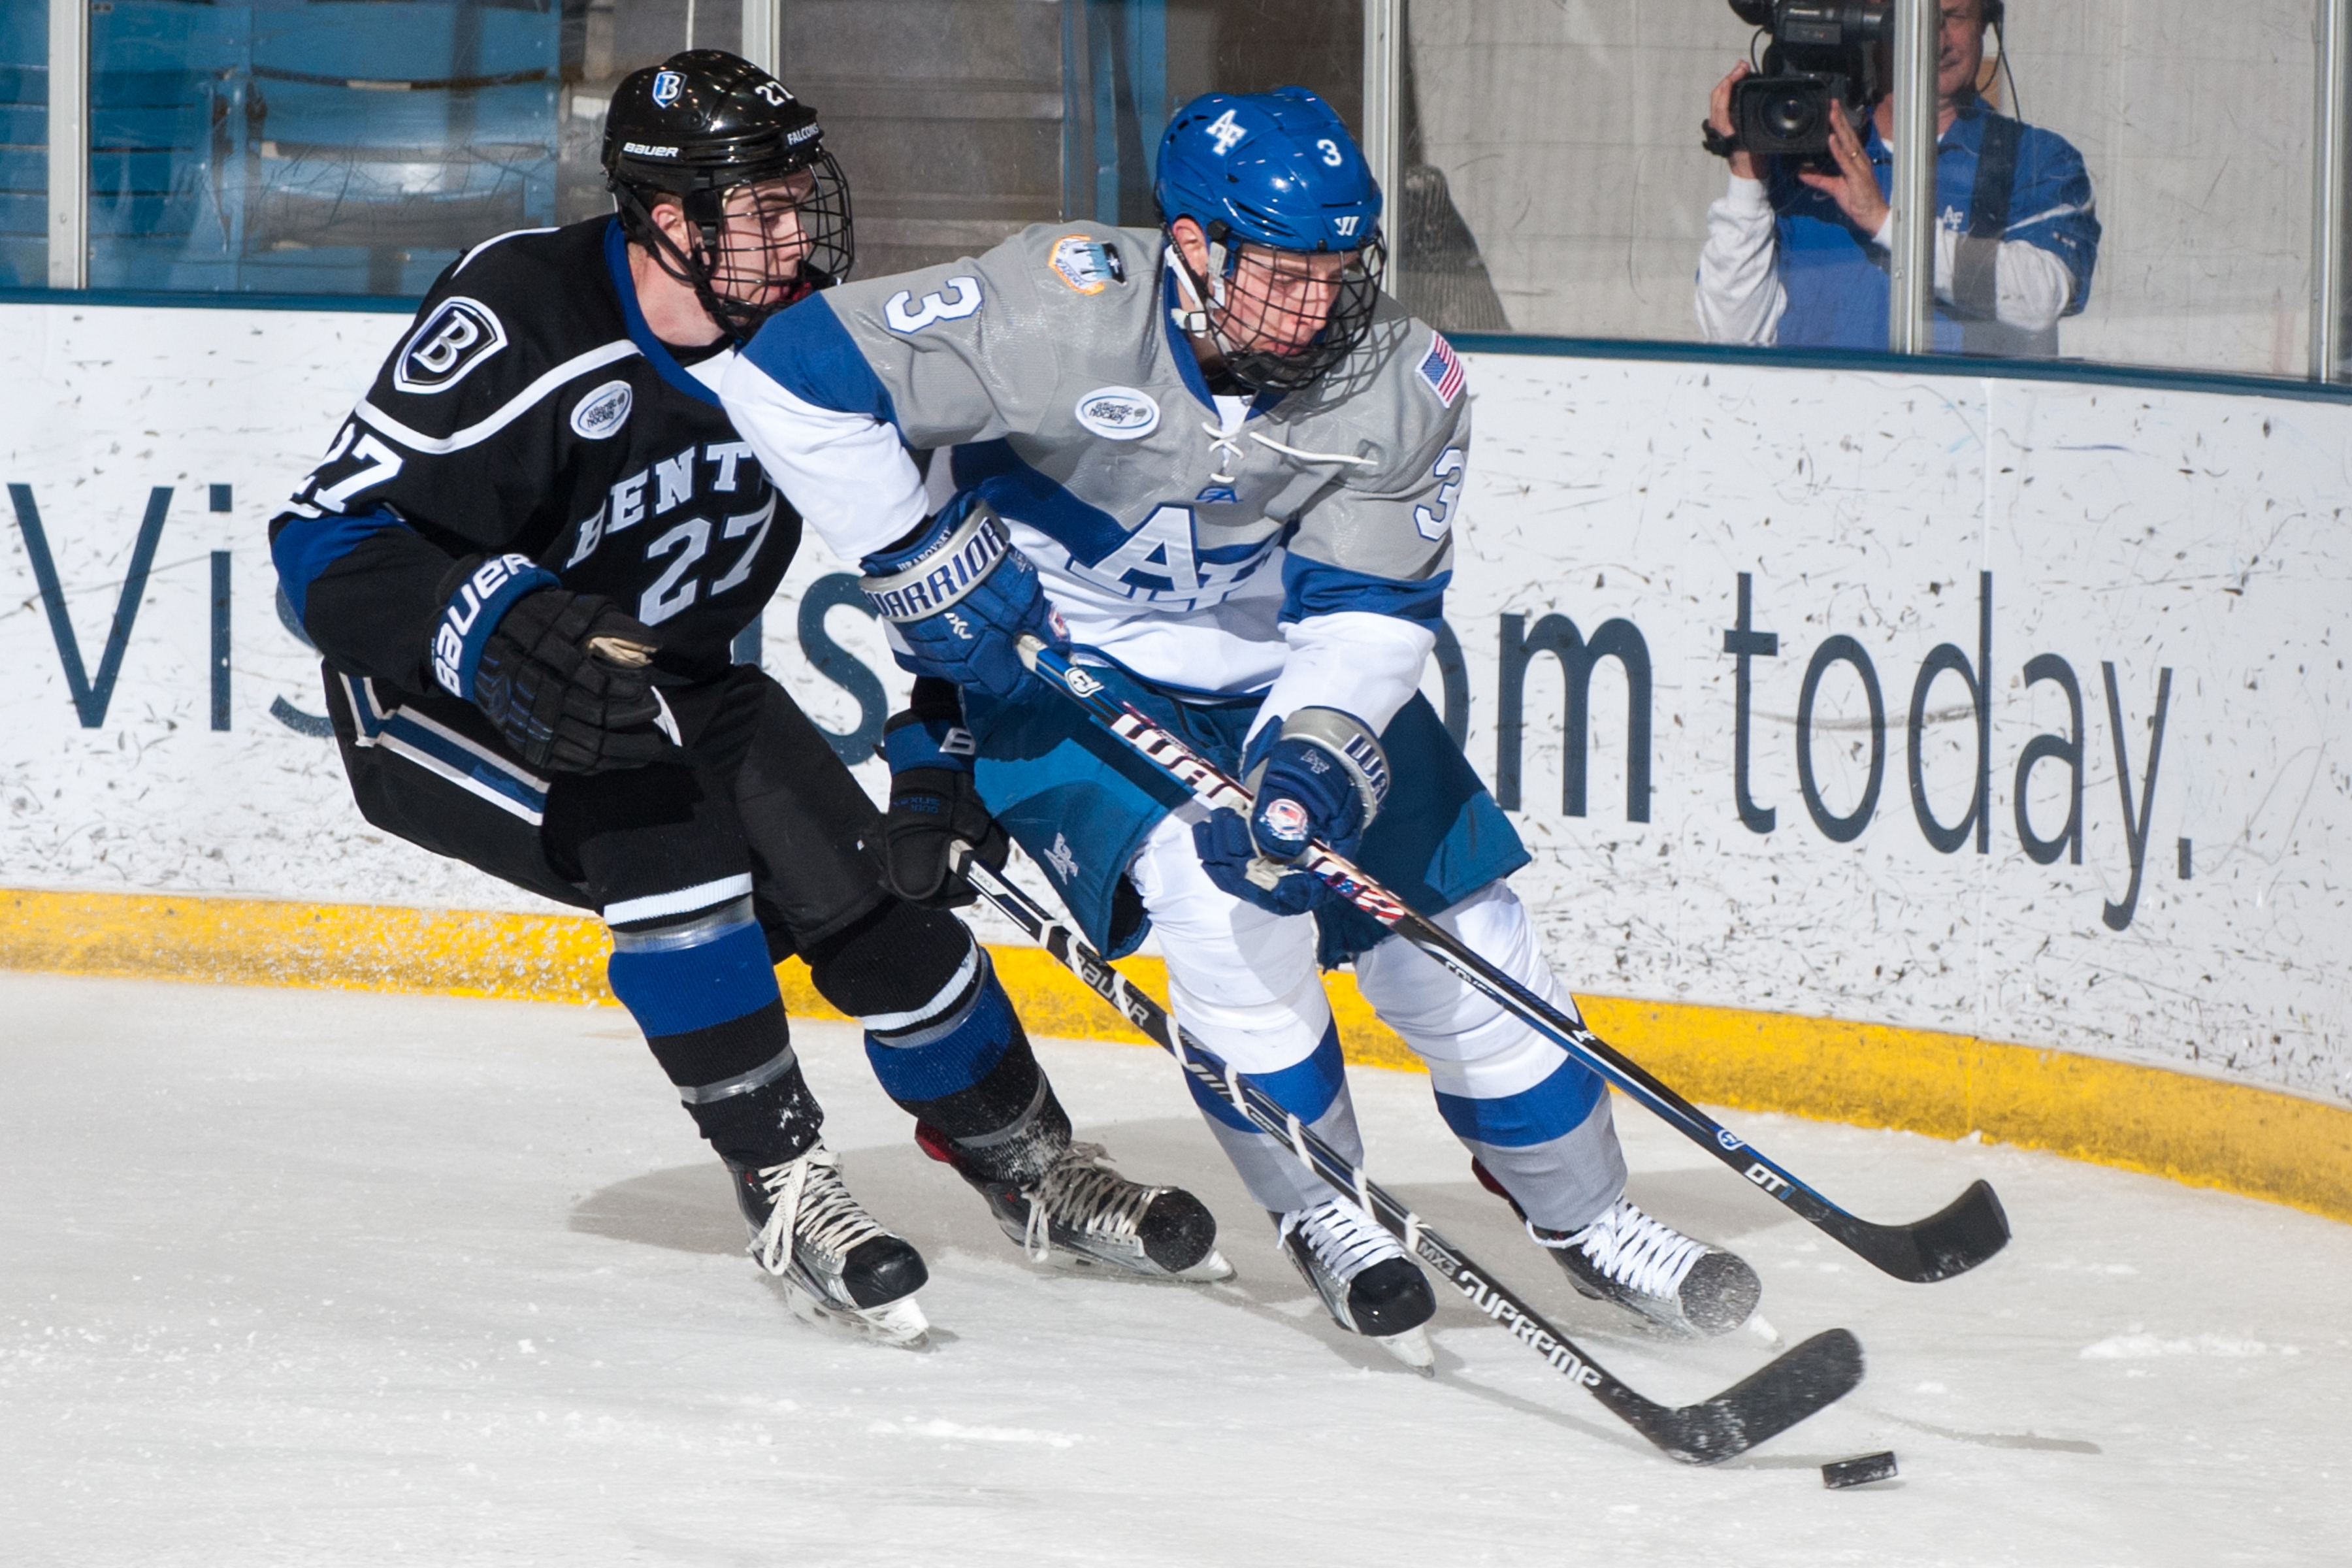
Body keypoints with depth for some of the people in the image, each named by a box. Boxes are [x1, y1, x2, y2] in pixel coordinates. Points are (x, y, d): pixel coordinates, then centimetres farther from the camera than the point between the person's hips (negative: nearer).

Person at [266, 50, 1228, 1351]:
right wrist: (503, 634, -47)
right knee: (663, 836, -31)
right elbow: (327, 542, -33)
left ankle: (1031, 1171, 15)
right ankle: (784, 1196, -22)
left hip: (661, 678, 6)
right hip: (437, 700, -6)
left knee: (864, 881, -5)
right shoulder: (520, 325, -31)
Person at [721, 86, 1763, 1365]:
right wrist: (924, 560, -22)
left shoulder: (1401, 382, -17)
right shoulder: (1064, 310, -29)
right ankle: (1321, 1213, -4)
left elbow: (1372, 612, -14)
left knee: (1461, 932, 1)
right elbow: (792, 376, -27)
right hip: (1056, 672, -4)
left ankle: (1581, 1212, 23)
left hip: (1286, 672, 4)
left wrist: (1308, 755, -32)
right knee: (1219, 891, -26)